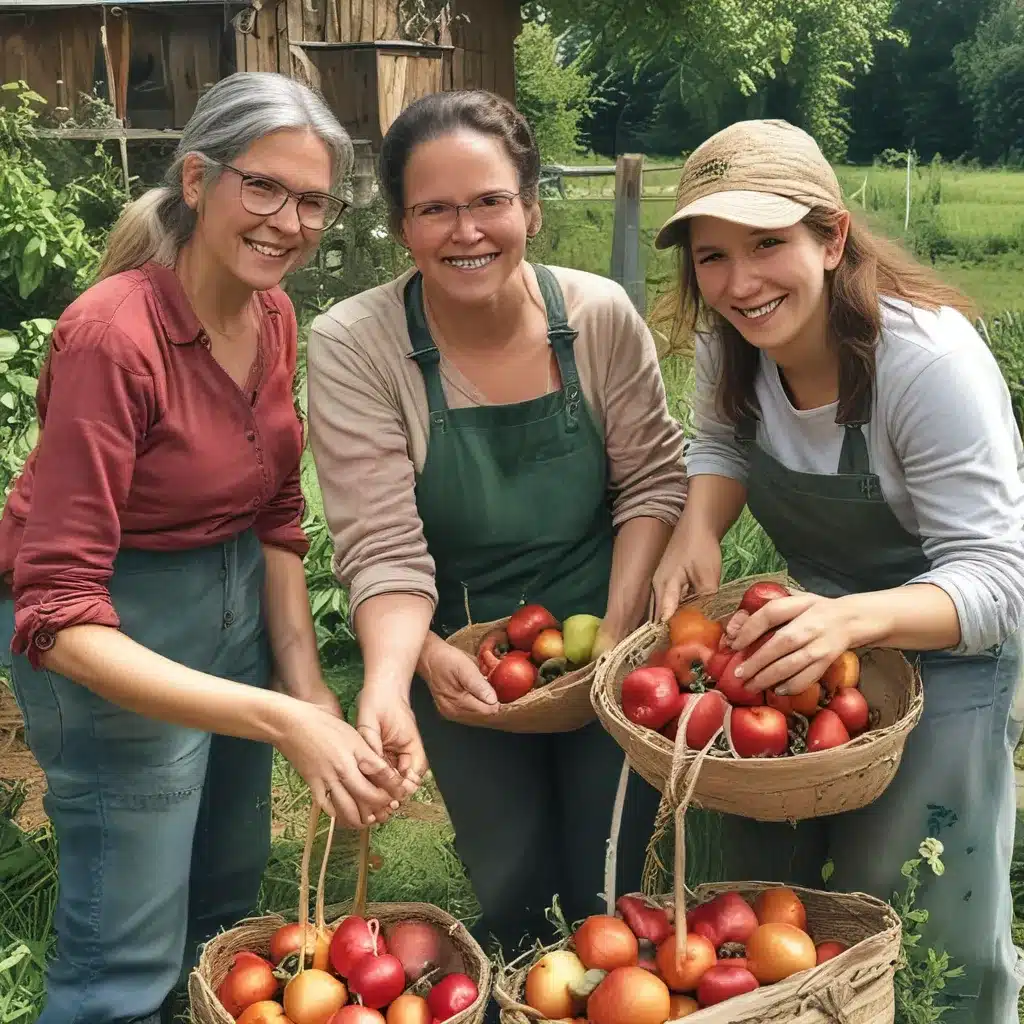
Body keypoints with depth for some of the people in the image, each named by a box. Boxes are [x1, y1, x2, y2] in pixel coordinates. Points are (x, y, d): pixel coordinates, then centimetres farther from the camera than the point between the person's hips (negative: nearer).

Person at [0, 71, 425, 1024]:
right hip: (114, 644, -7)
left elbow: (275, 515, 6)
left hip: (236, 601, 8)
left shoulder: (272, 316, -4)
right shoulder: (112, 332, -28)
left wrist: (309, 688, -6)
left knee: (230, 896, 23)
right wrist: (281, 720, -39)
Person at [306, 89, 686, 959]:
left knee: (609, 893, 9)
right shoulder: (353, 346, -18)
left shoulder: (600, 315, -12)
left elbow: (653, 479, -4)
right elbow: (383, 547, -20)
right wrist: (396, 671, -36)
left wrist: (621, 627, -15)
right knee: (515, 896, 10)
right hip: (461, 665, -1)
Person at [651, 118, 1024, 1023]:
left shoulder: (928, 359, -30)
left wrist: (853, 619, -50)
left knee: (922, 927, 0)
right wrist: (699, 525, -16)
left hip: (948, 644, -5)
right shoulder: (731, 342, -12)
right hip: (813, 618, 6)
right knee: (760, 878, 14)